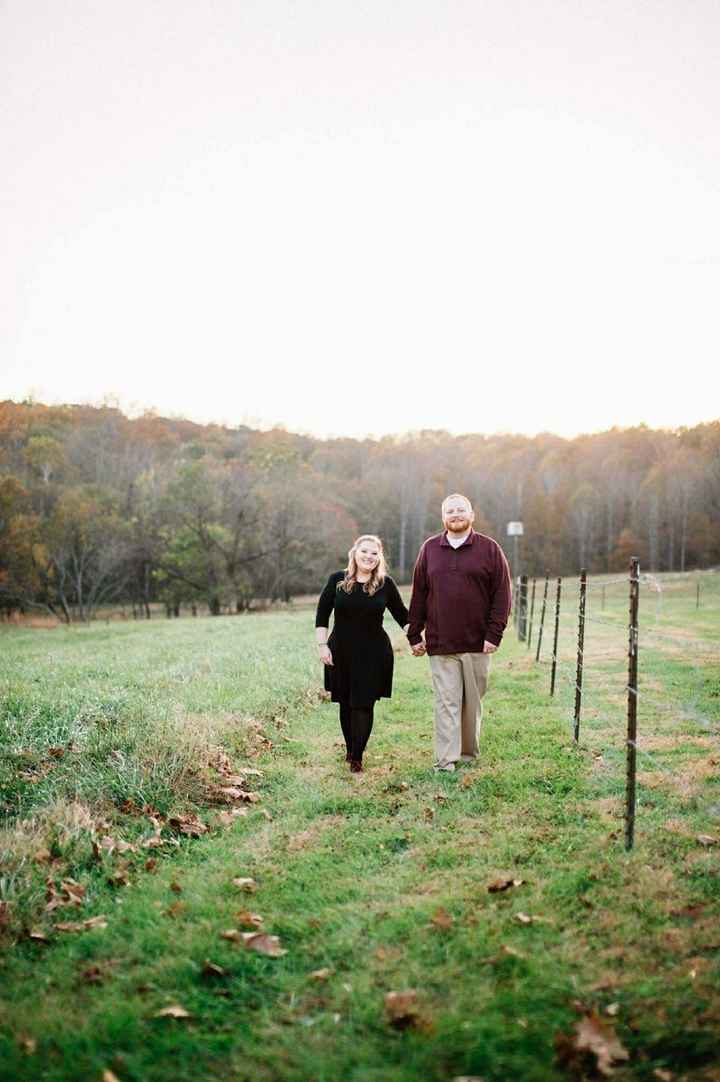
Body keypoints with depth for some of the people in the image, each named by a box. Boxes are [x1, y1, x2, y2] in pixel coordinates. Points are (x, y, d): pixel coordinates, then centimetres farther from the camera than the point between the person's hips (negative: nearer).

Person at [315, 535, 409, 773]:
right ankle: (350, 748, 26)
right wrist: (323, 645, -3)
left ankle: (357, 757, 1)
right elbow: (322, 615, 3)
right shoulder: (337, 580, 0)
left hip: (373, 654, -1)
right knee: (346, 704, 9)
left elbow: (402, 615, 6)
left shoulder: (385, 584, -1)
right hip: (341, 652, 1)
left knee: (364, 704, -5)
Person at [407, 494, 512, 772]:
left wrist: (494, 634, -8)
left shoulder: (490, 549, 3)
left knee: (473, 702, 10)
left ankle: (469, 752, 25)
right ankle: (445, 762, 0)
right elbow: (418, 595, 10)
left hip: (477, 644, 0)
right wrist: (414, 635, 5)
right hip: (440, 644, 1)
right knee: (446, 702, -1)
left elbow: (502, 594, -1)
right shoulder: (430, 549, 9)